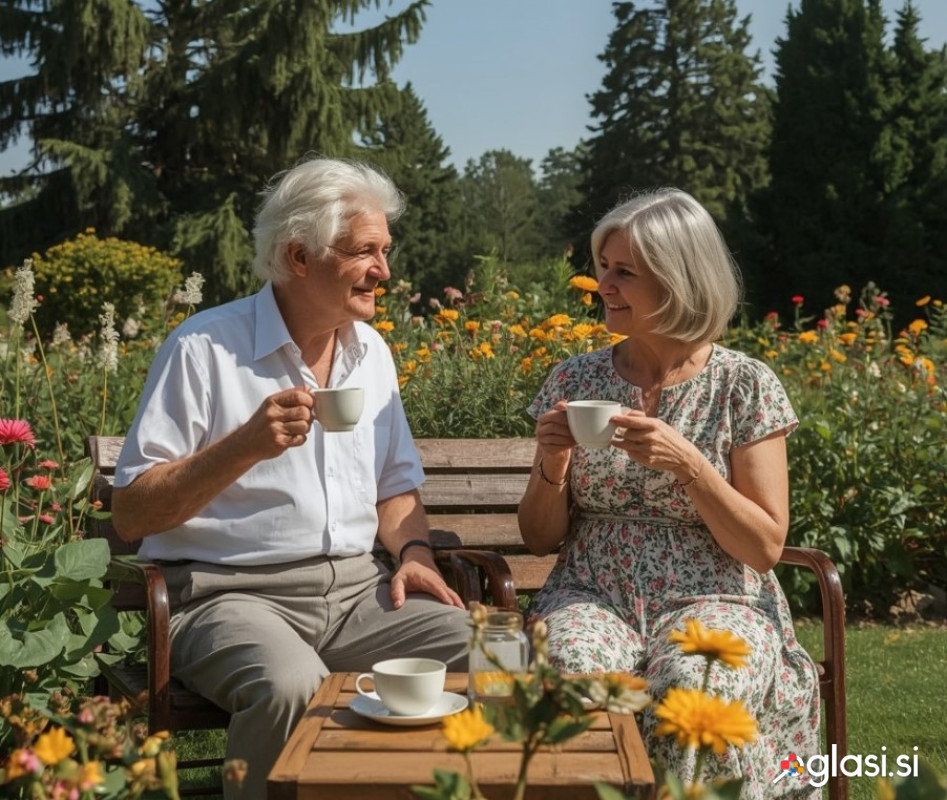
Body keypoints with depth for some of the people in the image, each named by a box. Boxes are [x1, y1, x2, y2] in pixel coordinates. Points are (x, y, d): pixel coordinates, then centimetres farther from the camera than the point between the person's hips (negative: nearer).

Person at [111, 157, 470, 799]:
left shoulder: (371, 351, 12)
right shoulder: (205, 349, -8)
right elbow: (131, 516, -11)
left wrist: (415, 551, 1)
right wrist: (246, 445, -22)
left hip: (356, 589, 5)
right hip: (233, 593, -5)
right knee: (293, 689, -36)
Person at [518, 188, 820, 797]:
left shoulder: (745, 386, -3)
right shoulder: (573, 381, 5)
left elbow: (765, 549, -6)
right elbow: (540, 538, 10)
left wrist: (686, 462, -18)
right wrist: (554, 467, -10)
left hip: (712, 601, -1)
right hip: (593, 596, 2)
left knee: (689, 687, -34)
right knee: (573, 673, -32)